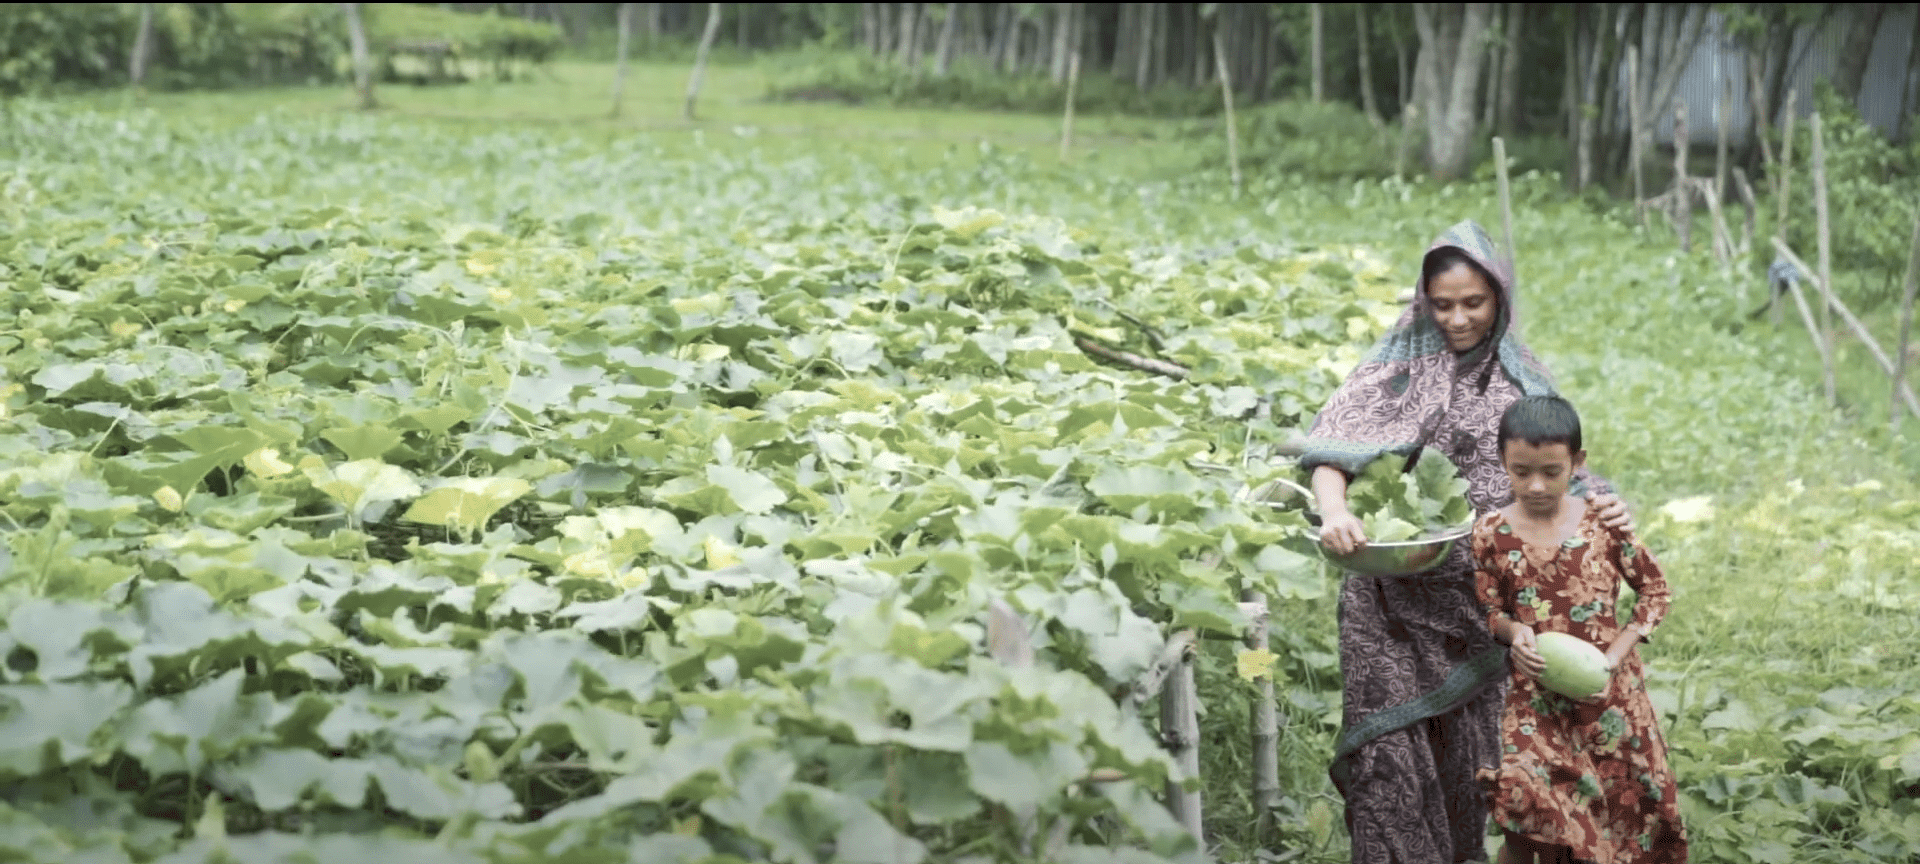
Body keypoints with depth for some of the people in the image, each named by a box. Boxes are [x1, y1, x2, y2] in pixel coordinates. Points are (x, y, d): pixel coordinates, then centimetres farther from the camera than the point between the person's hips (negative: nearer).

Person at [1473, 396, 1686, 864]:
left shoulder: (1603, 522, -6)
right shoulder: (1491, 534, -5)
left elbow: (1655, 589, 1)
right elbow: (1490, 611, 6)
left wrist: (1613, 659, -10)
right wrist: (1514, 631, -18)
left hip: (1608, 689, 1)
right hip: (1535, 694, -1)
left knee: (1621, 806, 8)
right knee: (1528, 808, -19)